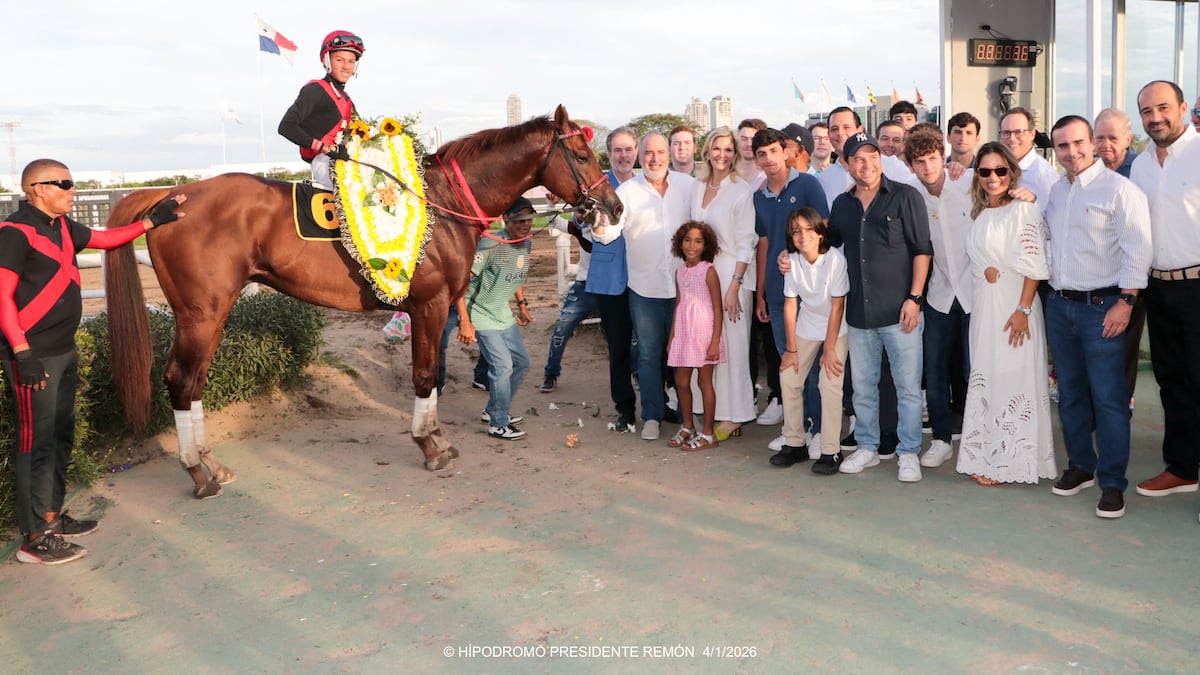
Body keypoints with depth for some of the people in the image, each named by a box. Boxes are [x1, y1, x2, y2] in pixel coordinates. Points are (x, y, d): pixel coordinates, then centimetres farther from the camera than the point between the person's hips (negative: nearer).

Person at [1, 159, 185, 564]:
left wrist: (153, 221, 20)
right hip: (33, 357, -9)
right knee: (36, 443, -4)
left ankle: (52, 517, 29)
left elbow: (105, 238, 26)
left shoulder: (61, 226, 10)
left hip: (64, 351, 9)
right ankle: (34, 539, 4)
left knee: (60, 437, 17)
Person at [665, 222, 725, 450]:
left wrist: (715, 342, -15)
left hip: (704, 330, -6)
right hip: (684, 331, 6)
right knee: (681, 381, 10)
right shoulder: (680, 271, 8)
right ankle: (687, 427, 27)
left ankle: (708, 434, 13)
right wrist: (671, 337, 14)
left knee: (704, 381, 2)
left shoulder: (708, 271, -10)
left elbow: (718, 310, -11)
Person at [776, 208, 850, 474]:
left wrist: (829, 349, -16)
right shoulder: (792, 260, -12)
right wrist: (791, 349, -4)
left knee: (830, 384, -16)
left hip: (836, 329, -5)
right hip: (806, 328, 5)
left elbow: (837, 306, -19)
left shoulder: (835, 259, -24)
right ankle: (795, 444, 16)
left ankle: (830, 452, -7)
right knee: (789, 378, 2)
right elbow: (790, 304, -6)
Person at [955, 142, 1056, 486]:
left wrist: (1023, 309, -20)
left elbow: (1034, 265, -14)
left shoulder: (1023, 210, -8)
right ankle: (988, 459, 21)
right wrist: (985, 271, 3)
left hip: (1013, 306, -7)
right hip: (983, 306, 7)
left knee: (1012, 378, -3)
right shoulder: (980, 214, 14)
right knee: (984, 378, 11)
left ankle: (1010, 460, 7)